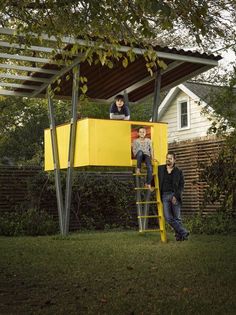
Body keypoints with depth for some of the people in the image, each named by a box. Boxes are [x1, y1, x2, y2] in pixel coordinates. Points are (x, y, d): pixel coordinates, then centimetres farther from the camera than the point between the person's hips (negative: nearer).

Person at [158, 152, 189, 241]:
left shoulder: (178, 171, 5)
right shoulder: (160, 169, 11)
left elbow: (181, 185, 1)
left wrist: (176, 196, -10)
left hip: (174, 196, -2)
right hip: (164, 196, 2)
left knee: (177, 217, 0)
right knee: (168, 218, -8)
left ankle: (179, 235, 11)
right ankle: (184, 232, -1)